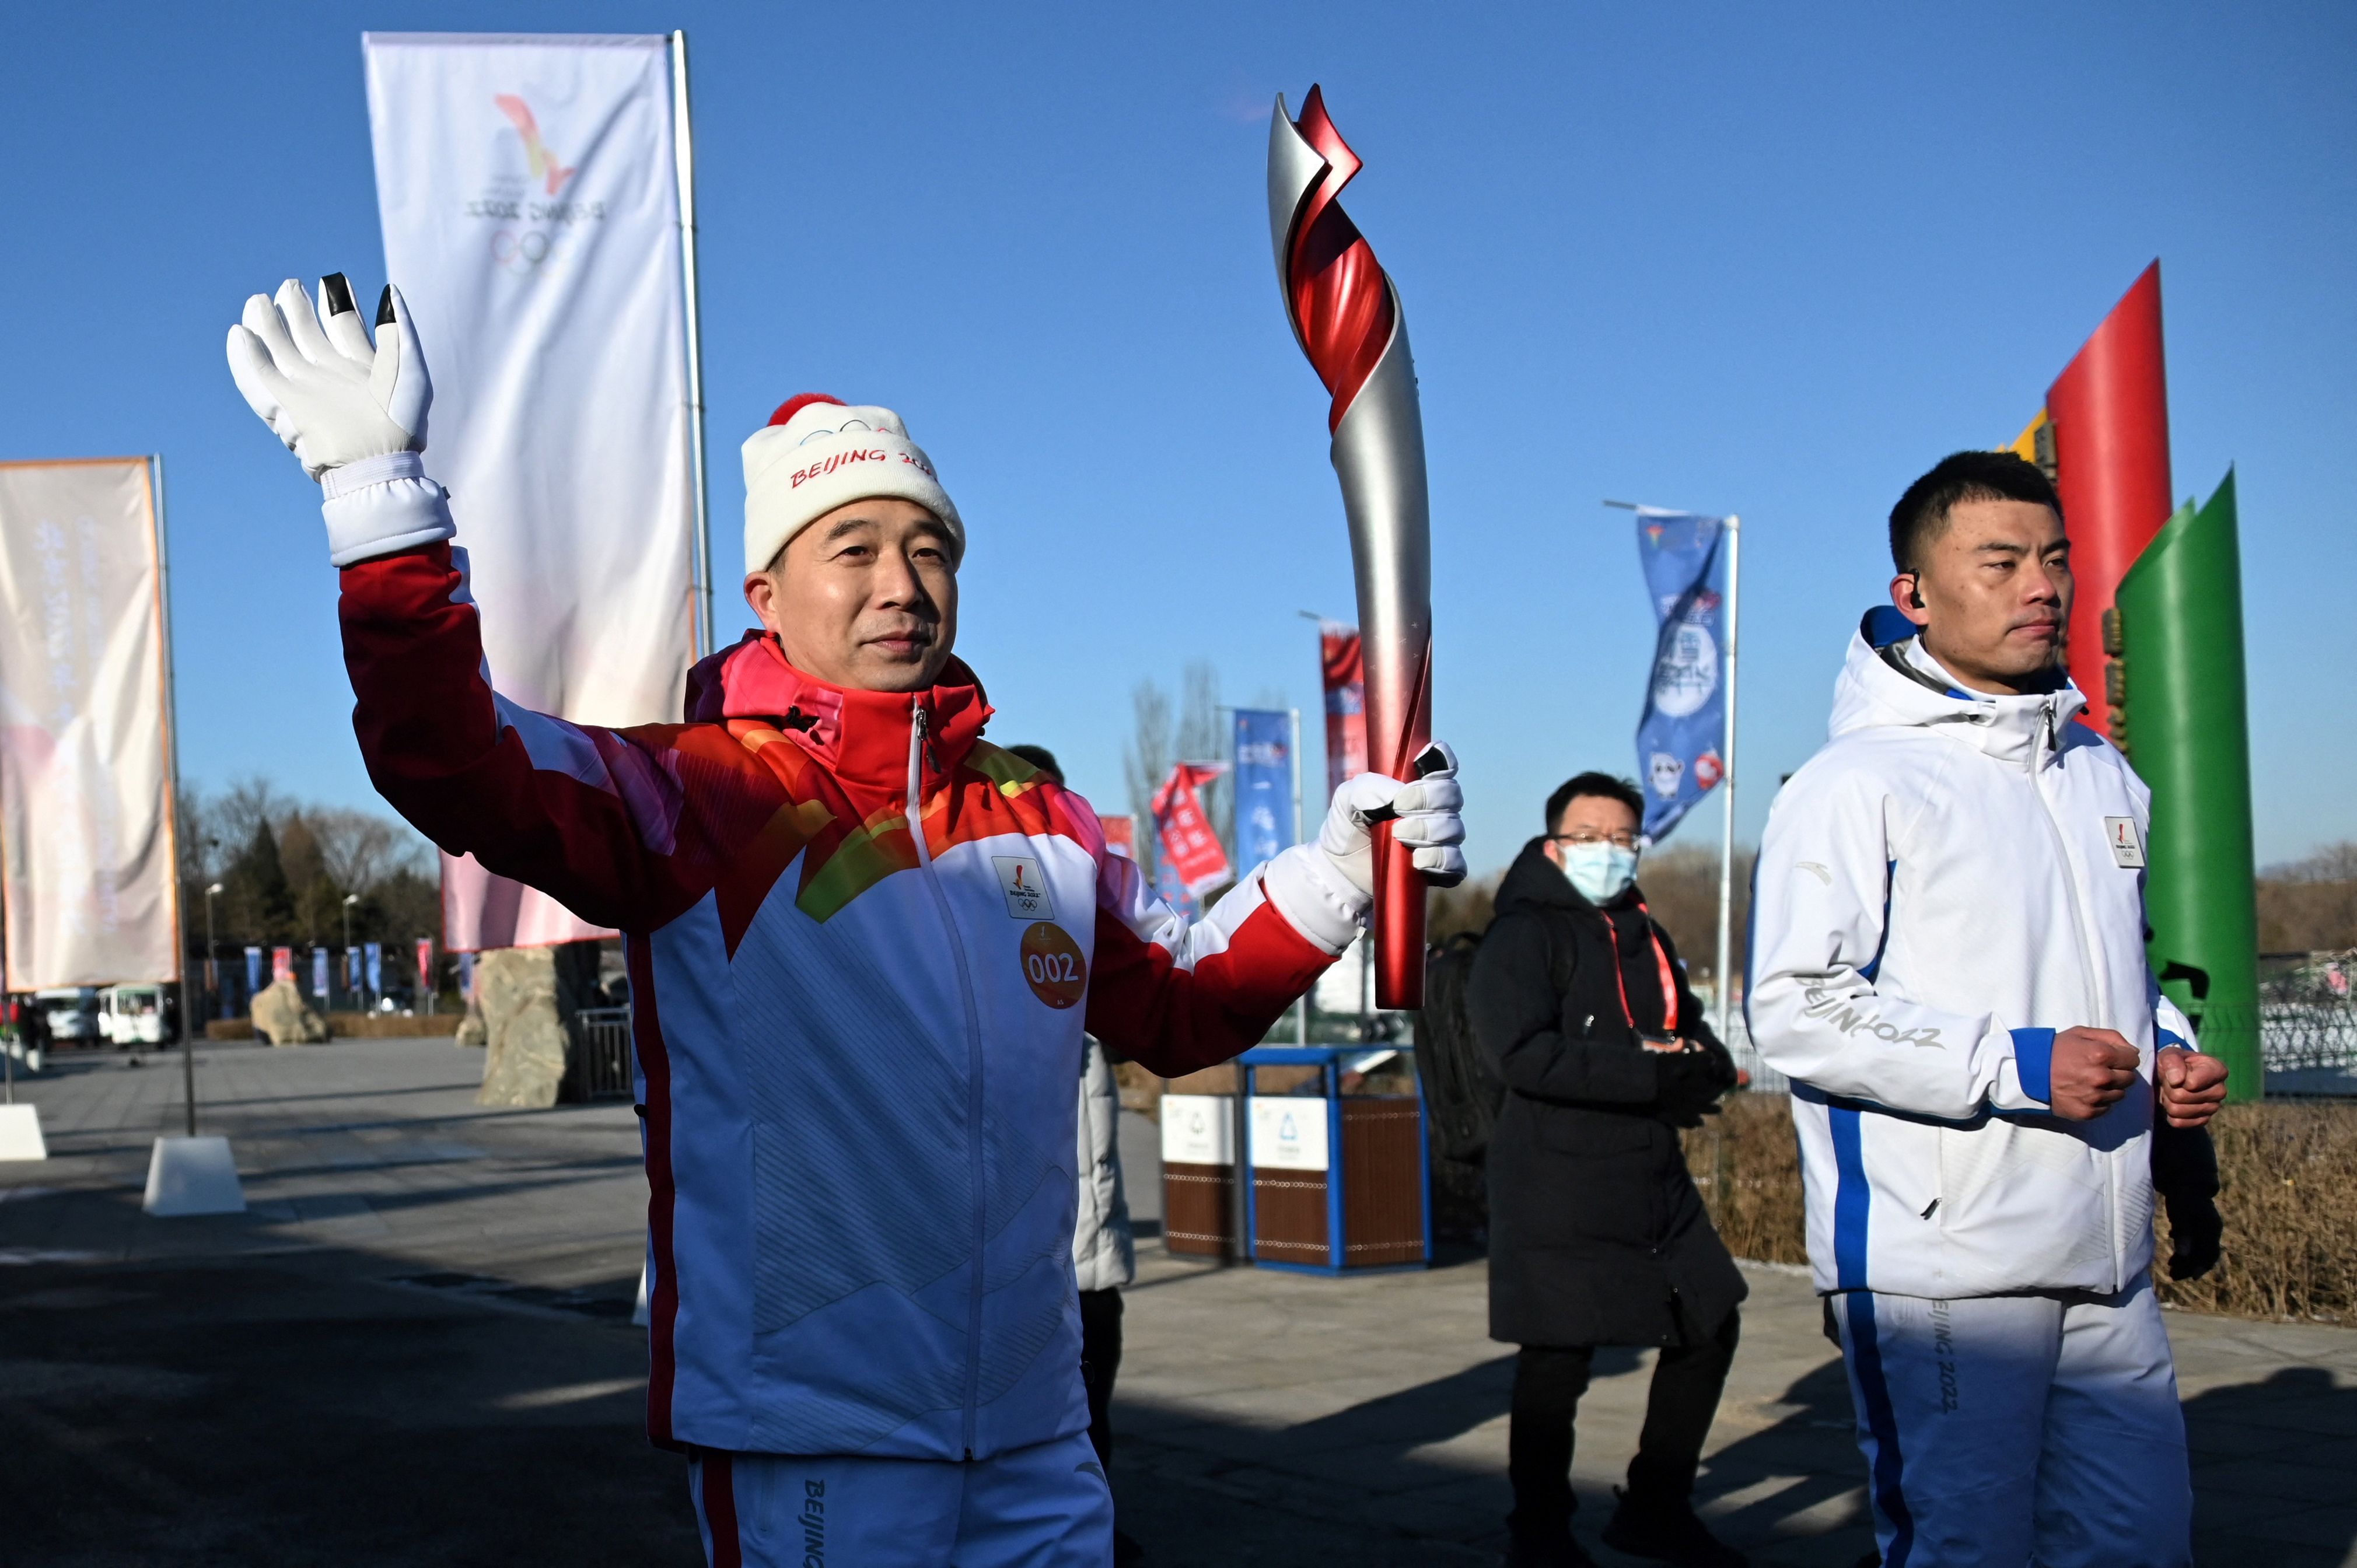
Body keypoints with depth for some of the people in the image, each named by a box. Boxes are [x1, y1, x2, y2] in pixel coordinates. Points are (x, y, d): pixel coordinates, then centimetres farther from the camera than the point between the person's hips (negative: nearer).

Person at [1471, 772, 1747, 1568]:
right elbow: (1527, 1054, -21)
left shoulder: (1644, 937, 17)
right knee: (1557, 1361, -3)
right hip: (1557, 1190, -8)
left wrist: (1697, 1068, -9)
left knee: (1709, 1328, 15)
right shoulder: (1522, 936, -7)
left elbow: (1708, 1056, 15)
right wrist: (1649, 1073, -21)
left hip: (1656, 1183, 8)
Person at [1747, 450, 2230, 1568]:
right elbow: (1793, 1009, -17)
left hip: (2106, 1265, 7)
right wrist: (2016, 1065, -19)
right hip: (1937, 1268, -7)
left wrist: (2168, 1052, 8)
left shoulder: (2104, 777, 15)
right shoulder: (1858, 783, -9)